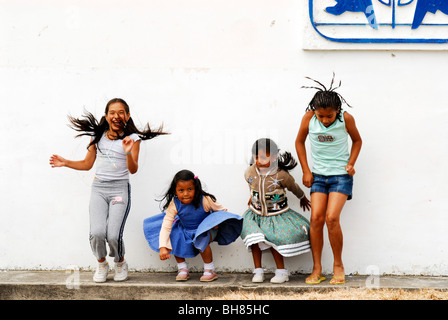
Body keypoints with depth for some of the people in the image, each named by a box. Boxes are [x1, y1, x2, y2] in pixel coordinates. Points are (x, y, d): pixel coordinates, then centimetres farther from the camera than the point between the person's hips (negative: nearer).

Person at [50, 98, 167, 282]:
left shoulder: (132, 138, 1)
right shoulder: (97, 136, 11)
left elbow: (133, 170, -7)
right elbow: (87, 164, 20)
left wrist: (128, 153, -24)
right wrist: (65, 163, 9)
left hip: (120, 189, -2)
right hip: (98, 188, 2)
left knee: (113, 235, -16)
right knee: (97, 233, -17)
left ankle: (120, 263, 17)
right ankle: (101, 264, 12)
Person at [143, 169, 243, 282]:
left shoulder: (204, 200, -26)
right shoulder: (174, 205, -22)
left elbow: (222, 211, -10)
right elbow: (166, 226, -24)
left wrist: (215, 224, -24)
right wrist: (162, 247, -33)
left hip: (205, 230, -4)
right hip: (185, 231, 4)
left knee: (201, 240, -33)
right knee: (172, 237, -20)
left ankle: (210, 270, -12)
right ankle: (183, 270, -1)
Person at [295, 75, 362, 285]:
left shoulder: (346, 119, -11)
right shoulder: (309, 118, -8)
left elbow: (357, 140, 8)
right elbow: (299, 142, 8)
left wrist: (351, 163, -4)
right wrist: (306, 171, 4)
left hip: (341, 175, -2)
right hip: (318, 175, 2)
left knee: (332, 218, -15)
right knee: (316, 218, -8)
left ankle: (338, 265, 2)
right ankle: (317, 268, 2)